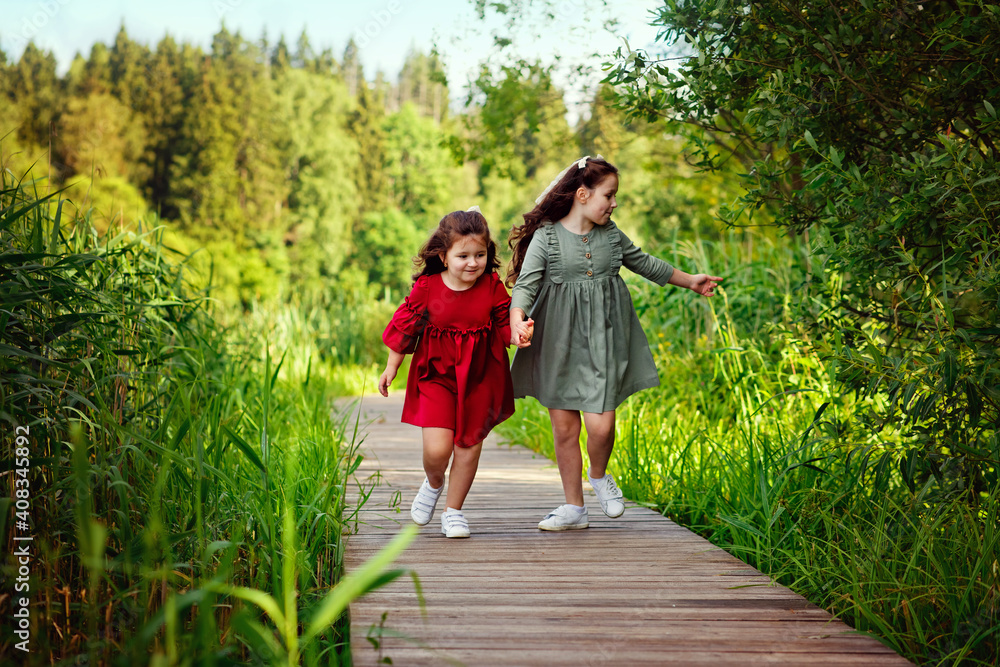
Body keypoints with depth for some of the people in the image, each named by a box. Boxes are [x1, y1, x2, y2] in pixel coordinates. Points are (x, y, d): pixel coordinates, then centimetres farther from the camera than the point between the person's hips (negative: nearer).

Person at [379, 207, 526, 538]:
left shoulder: (493, 287, -7)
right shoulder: (426, 288, -10)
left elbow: (506, 325, -1)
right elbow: (405, 326, 3)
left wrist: (519, 334, -25)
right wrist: (391, 368, 11)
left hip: (479, 380, 1)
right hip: (436, 376, -1)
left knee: (469, 446, 8)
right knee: (437, 449, -10)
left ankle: (453, 511, 28)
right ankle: (433, 483, 26)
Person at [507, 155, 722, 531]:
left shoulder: (611, 235, 8)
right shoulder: (546, 236, -6)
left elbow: (643, 263, 24)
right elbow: (526, 282, -15)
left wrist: (690, 281, 32)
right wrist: (518, 318, -35)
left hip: (603, 340, 2)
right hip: (559, 343, -2)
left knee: (600, 425, -10)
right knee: (564, 428, 4)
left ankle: (599, 476, 24)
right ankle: (574, 507, 20)